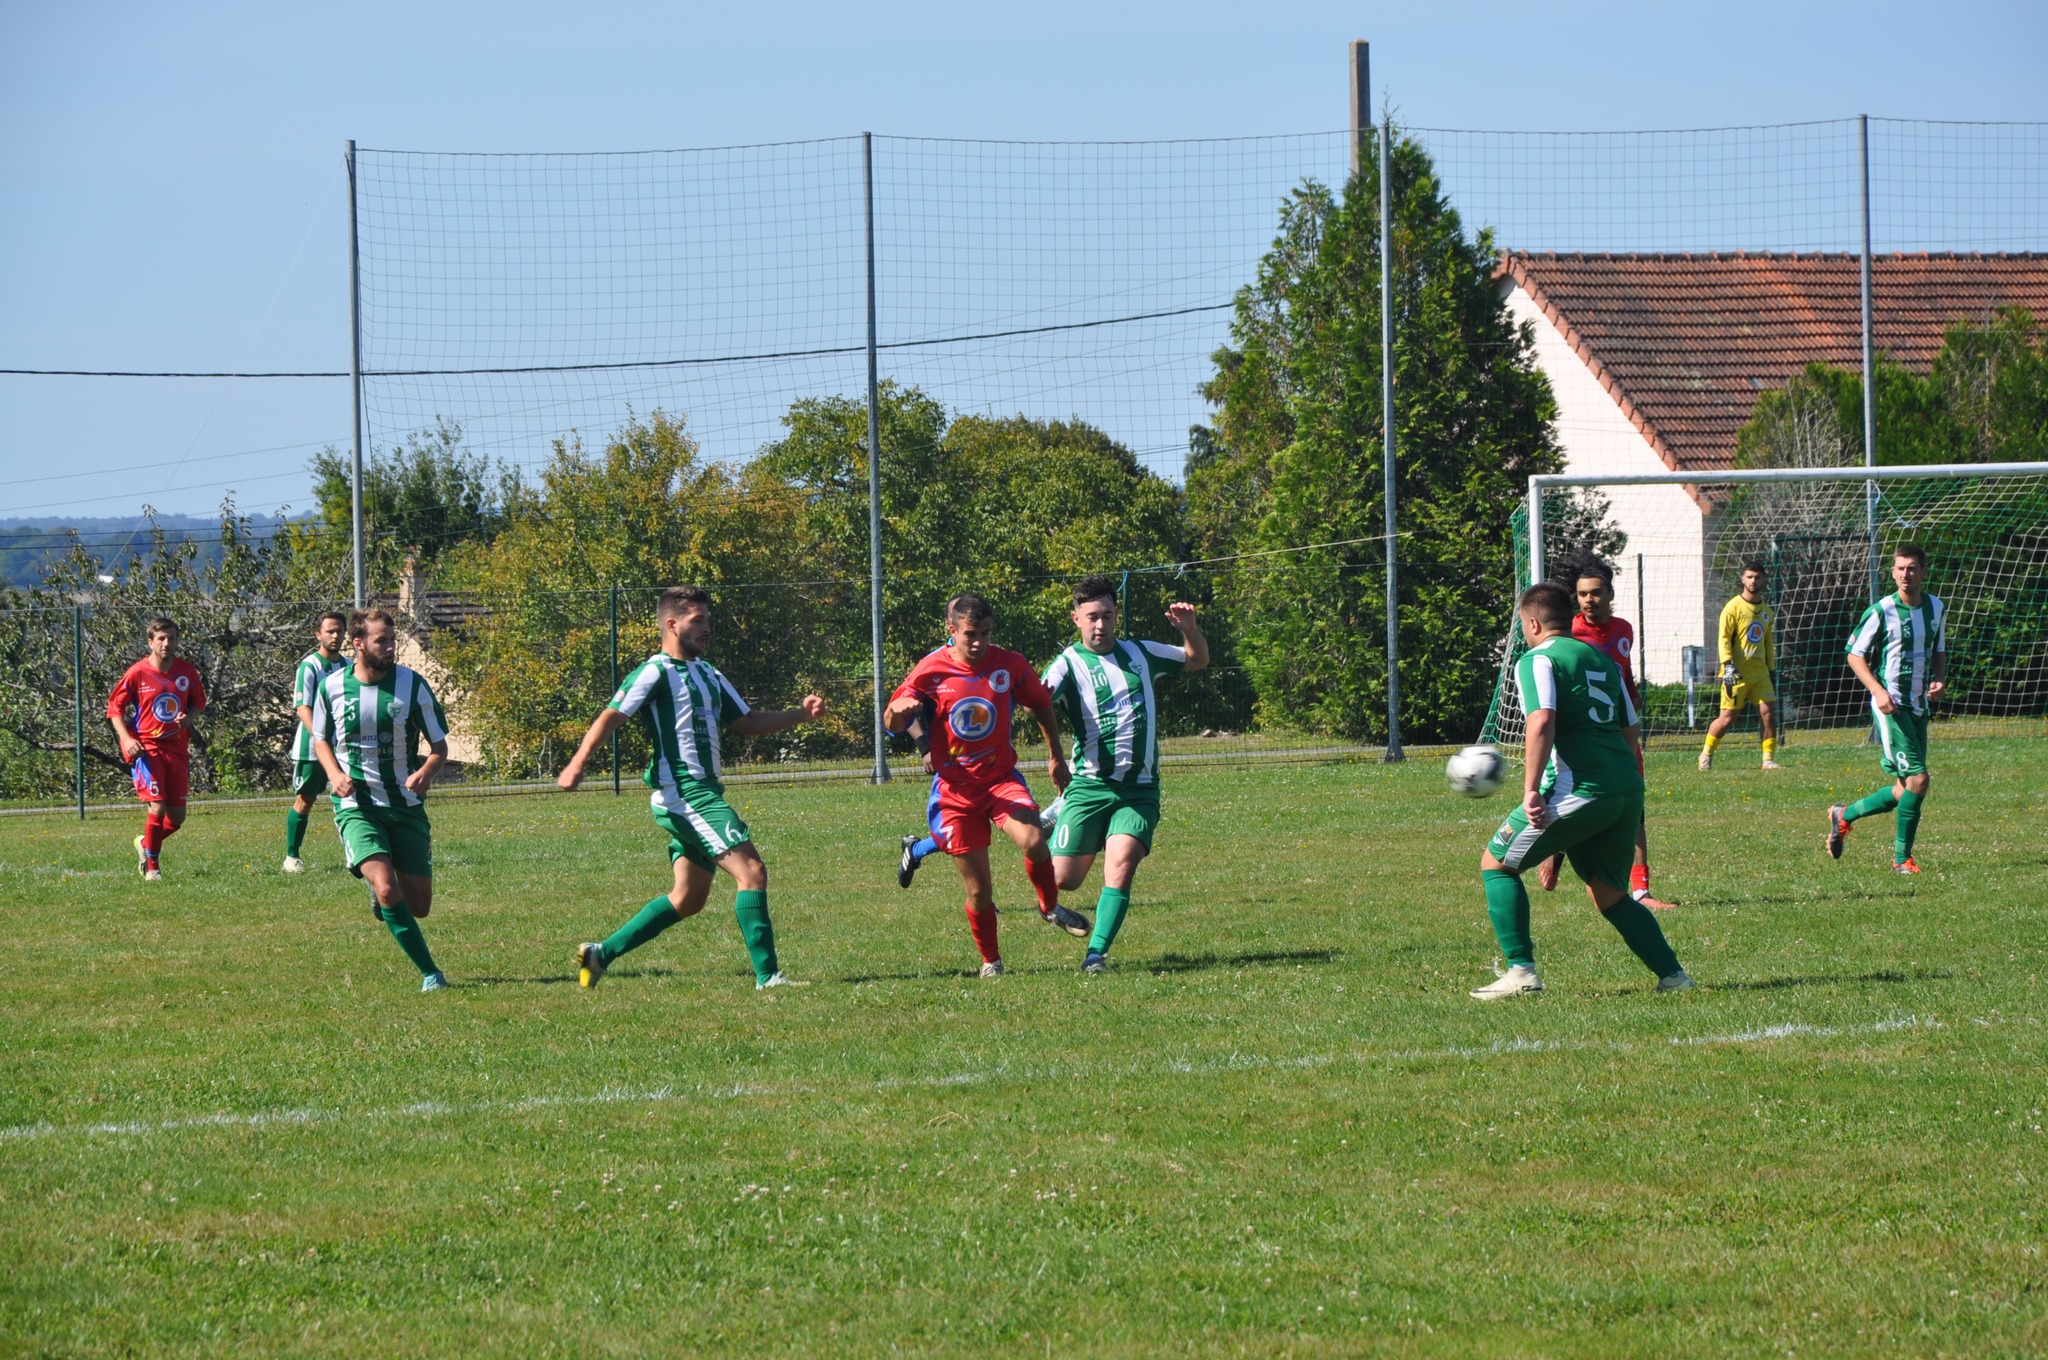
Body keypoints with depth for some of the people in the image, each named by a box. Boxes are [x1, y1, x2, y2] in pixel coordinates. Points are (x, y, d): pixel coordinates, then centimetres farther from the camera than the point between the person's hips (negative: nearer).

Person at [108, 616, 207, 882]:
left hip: (177, 748, 4)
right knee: (157, 807, -18)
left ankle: (146, 844, 36)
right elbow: (114, 707, -1)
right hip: (146, 748, -4)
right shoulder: (137, 673, -7)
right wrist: (126, 739, -16)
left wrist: (188, 717, -7)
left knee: (177, 817, 6)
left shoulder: (187, 671, 3)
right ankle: (152, 867, 0)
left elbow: (199, 702, 17)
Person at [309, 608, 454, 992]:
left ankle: (378, 893, 40)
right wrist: (334, 774, -8)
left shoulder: (411, 684, -6)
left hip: (406, 805, 2)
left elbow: (440, 745, 1)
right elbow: (320, 740, 13)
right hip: (357, 805, -2)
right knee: (388, 890, -23)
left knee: (419, 905, 3)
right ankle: (430, 972, -11)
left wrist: (426, 771, -22)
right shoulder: (332, 686, -4)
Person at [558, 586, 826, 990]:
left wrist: (800, 714, 12)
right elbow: (611, 717, -15)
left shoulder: (707, 675, 21)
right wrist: (577, 765, -27)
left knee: (688, 898, 12)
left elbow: (746, 722, 25)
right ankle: (767, 975, -16)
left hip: (703, 794, 10)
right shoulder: (657, 672, -7)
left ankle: (600, 953, 17)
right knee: (751, 870, -15)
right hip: (683, 792, -10)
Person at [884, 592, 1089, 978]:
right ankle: (990, 961, 22)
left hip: (1002, 779, 0)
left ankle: (1050, 908, 1)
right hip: (956, 789, 0)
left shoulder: (1009, 665, -4)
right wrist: (899, 710, -29)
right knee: (978, 889, 0)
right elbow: (892, 725, -5)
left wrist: (1056, 757, 20)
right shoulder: (930, 672, -7)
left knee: (1032, 840, -28)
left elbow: (1041, 704, 14)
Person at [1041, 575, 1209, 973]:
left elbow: (1198, 660, 24)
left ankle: (1096, 953, -14)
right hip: (1090, 786, -2)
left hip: (1139, 790, 2)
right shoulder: (1069, 664, -4)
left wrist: (1189, 628, 3)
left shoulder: (1139, 653, 11)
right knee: (1063, 879, -1)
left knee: (1121, 865, -19)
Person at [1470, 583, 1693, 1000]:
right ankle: (1672, 974, 8)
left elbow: (1542, 722, -17)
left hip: (1579, 789, -7)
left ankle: (1521, 971, -4)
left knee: (1496, 863, 6)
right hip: (1627, 789, 7)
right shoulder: (1602, 660, 23)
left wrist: (1532, 790, -20)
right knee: (1609, 894, 20)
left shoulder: (1537, 660, 0)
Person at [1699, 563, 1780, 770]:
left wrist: (1771, 671, 21)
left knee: (1769, 713, -7)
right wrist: (1728, 666, -20)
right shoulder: (1734, 607, -5)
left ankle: (1769, 759, 1)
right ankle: (1706, 754, 17)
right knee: (1727, 718, -3)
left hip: (1759, 672, 5)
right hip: (1737, 673, -5)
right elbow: (1724, 639, -9)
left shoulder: (1765, 609, 14)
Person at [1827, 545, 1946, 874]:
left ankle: (1844, 815, 29)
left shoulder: (1937, 609, 8)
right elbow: (1855, 655, -4)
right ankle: (1902, 859, -5)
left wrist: (1940, 680, 1)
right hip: (1891, 707, -7)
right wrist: (1878, 691, -18)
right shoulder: (1881, 611, -10)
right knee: (1917, 779, -15)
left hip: (1919, 706, 7)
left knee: (1905, 790, 8)